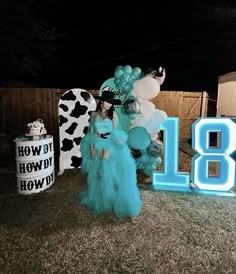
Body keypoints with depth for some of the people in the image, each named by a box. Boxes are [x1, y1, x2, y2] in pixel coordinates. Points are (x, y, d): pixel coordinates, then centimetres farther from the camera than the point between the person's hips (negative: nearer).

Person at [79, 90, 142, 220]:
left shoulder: (113, 114, 1)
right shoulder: (94, 114, 4)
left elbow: (116, 132, 0)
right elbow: (91, 133, 5)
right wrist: (92, 147, -3)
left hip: (110, 147, -1)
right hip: (97, 147, 2)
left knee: (110, 174, -3)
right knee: (97, 174, 10)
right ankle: (99, 201, 29)